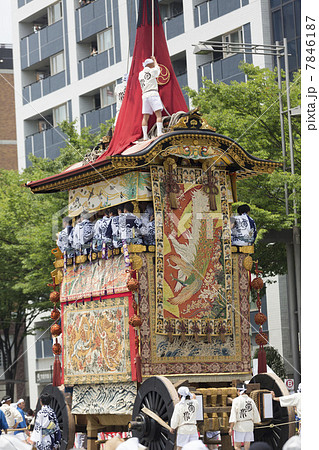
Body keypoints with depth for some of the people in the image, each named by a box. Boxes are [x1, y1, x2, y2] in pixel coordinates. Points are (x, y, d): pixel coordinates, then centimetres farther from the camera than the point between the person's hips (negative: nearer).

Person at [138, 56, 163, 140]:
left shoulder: (140, 74, 17)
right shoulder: (152, 71, 2)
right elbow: (157, 68, 24)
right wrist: (154, 60, 40)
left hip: (144, 95, 6)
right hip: (153, 93, -6)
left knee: (145, 116, 2)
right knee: (158, 114, -11)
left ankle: (145, 136, -4)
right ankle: (159, 133, -25)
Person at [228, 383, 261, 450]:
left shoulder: (236, 400, -10)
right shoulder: (251, 401, 3)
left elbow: (233, 415, -15)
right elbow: (256, 415, 11)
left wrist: (231, 428, -14)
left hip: (239, 426, -4)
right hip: (249, 426, 4)